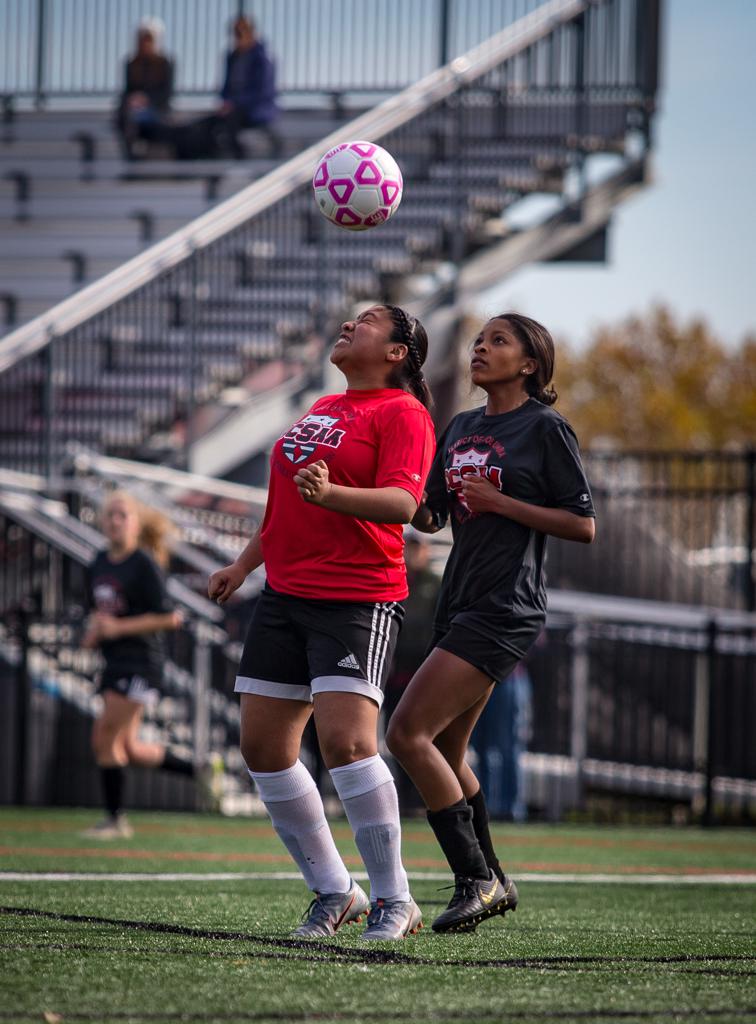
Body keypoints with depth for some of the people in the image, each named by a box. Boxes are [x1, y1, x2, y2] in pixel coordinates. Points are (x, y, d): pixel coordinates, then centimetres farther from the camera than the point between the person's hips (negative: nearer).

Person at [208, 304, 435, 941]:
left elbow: (403, 503, -21)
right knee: (264, 748, 3)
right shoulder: (323, 409, 20)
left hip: (359, 601, -9)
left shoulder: (402, 413, -5)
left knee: (346, 741, -21)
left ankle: (394, 900, -11)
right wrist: (245, 564, 27)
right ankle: (335, 893, 13)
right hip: (285, 596, 9)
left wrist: (331, 493, -36)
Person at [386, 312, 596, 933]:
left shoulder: (546, 429, -6)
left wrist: (500, 502, -14)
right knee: (446, 753, 13)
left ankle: (476, 881, -10)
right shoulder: (460, 430, 16)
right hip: (461, 603, 8)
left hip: (506, 609, -8)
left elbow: (583, 526, -8)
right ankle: (491, 882, 27)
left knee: (409, 733, -16)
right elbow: (428, 518, 18)